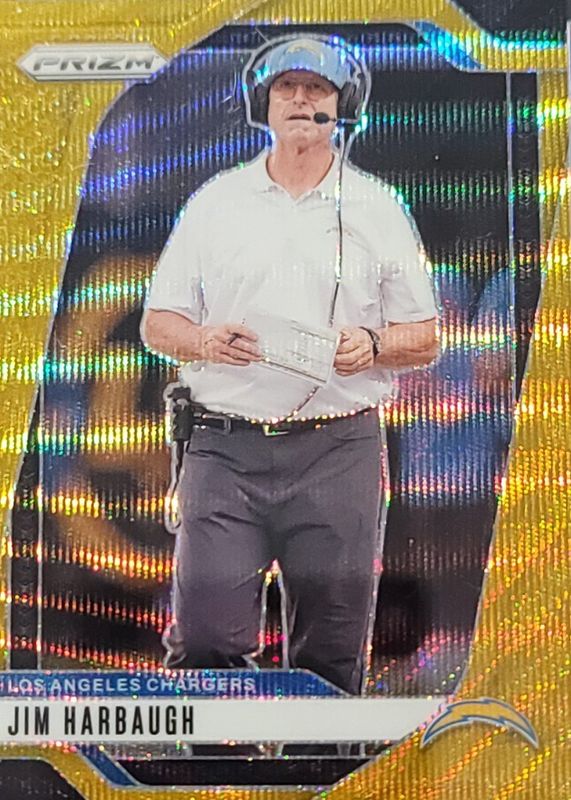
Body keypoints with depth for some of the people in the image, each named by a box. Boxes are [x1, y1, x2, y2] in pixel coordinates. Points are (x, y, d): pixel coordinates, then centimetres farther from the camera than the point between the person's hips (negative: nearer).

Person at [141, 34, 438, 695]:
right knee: (204, 640, -3)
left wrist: (370, 346, -11)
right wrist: (204, 340, -11)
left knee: (331, 657, 6)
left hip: (337, 450, 0)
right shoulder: (215, 202, 12)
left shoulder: (378, 209, 11)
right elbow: (156, 324, 11)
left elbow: (424, 339, 10)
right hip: (225, 447, 1)